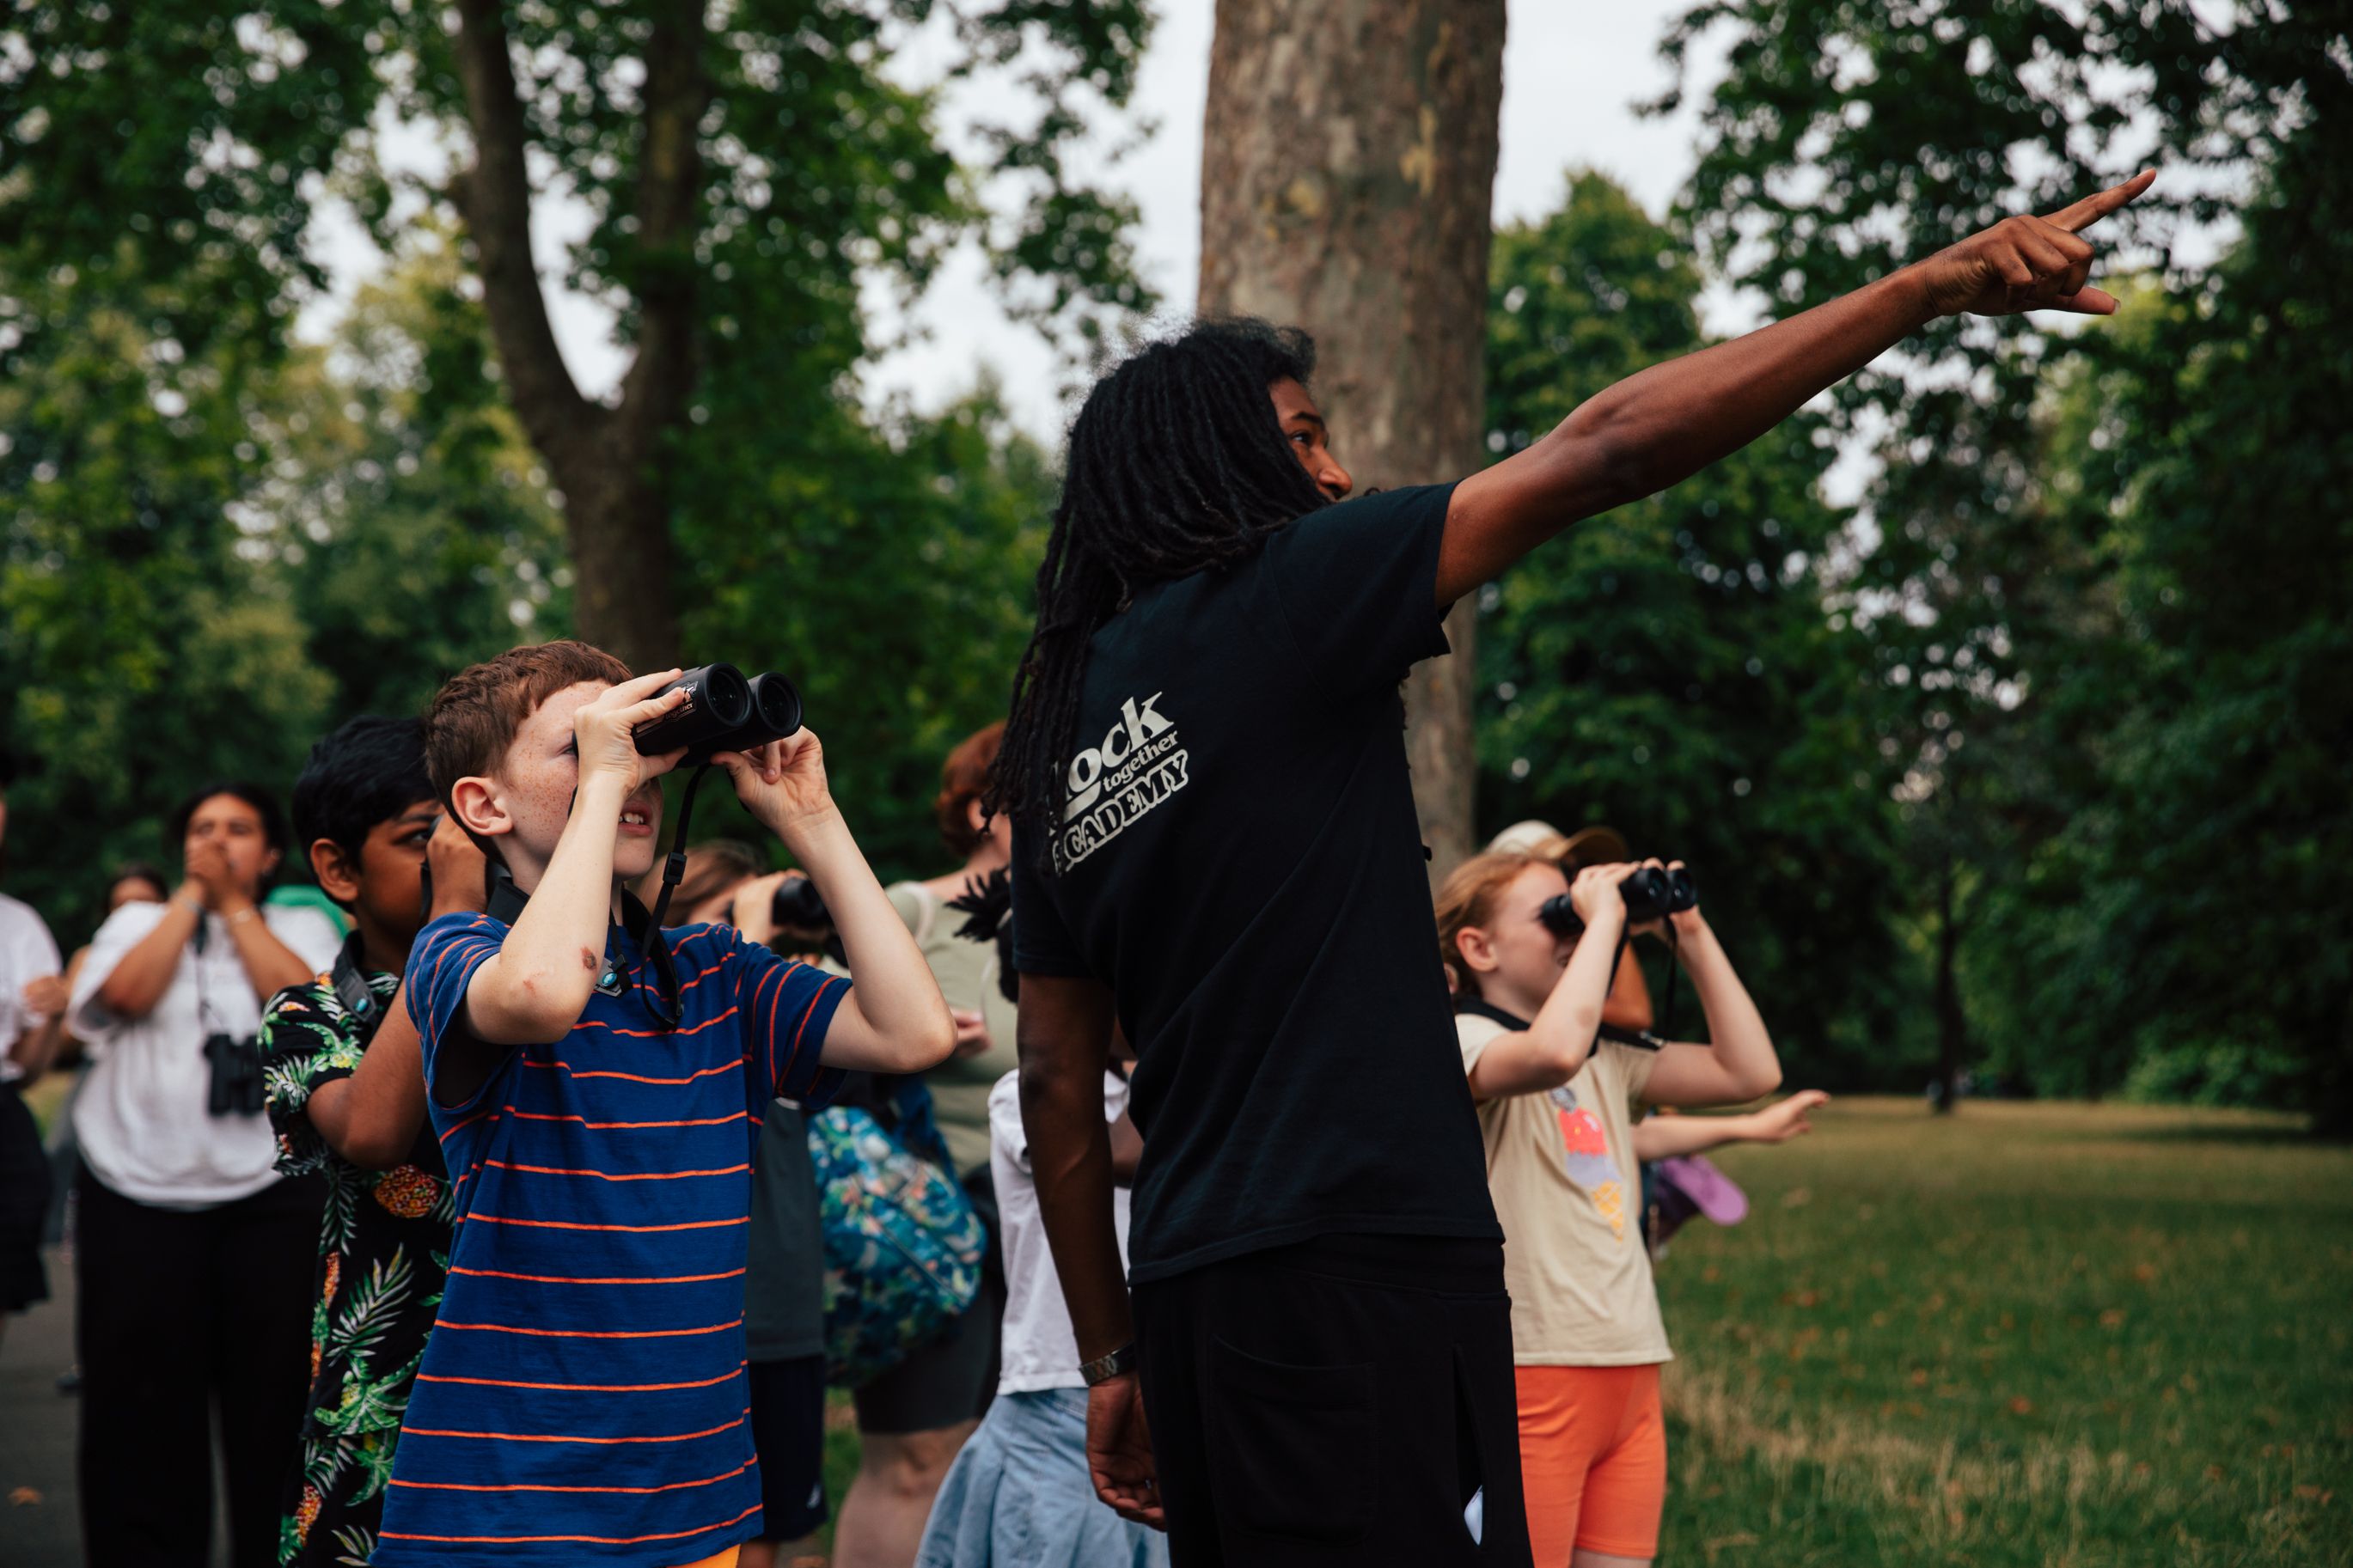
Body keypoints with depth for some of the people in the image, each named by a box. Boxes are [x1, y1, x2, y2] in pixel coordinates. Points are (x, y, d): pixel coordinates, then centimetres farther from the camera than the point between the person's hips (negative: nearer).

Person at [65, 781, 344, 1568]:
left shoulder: (300, 927, 12)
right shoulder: (138, 921, 13)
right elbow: (128, 992, -8)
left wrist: (234, 902, 0)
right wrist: (191, 894, 0)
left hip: (272, 1194, 0)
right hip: (140, 1196, 1)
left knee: (275, 1398, 1)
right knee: (143, 1402, 2)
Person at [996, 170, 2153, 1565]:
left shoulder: (1058, 741, 17)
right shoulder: (1269, 600, -4)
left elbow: (1061, 1083, 18)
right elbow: (1606, 452, -10)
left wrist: (1115, 1358, 23)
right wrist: (1935, 286, -9)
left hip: (1194, 1291, 9)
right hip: (1357, 1262, -9)